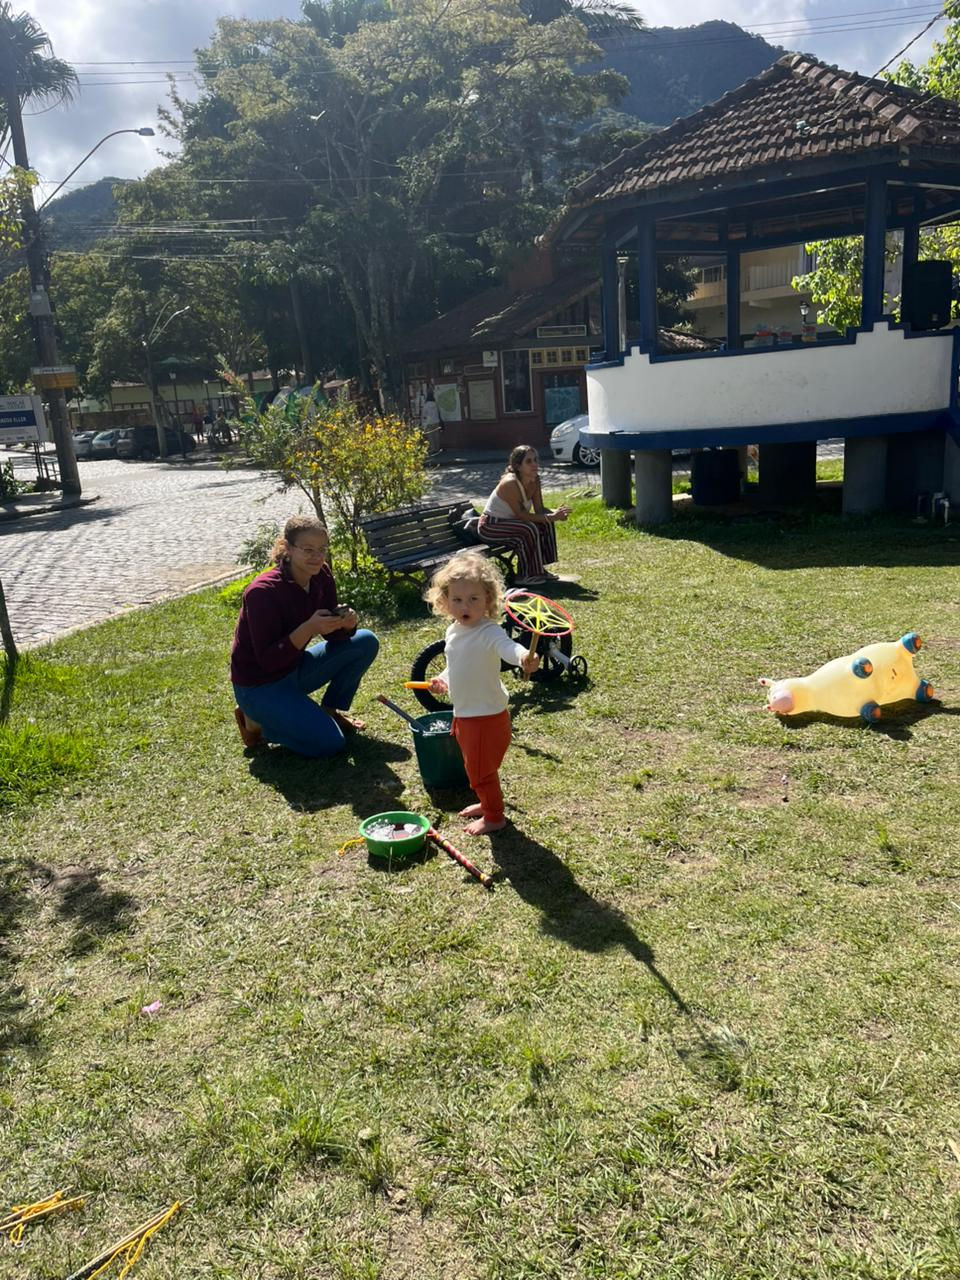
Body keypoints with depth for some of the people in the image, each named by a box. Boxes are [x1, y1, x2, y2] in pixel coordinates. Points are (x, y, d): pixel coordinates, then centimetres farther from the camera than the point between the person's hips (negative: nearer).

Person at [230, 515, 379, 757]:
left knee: (366, 642, -6)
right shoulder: (263, 592, -27)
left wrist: (346, 623, -22)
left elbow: (333, 635, 1)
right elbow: (268, 660, -27)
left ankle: (331, 710, 10)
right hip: (260, 686, -7)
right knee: (329, 743, -19)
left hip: (295, 669, 7)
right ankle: (257, 720, 3)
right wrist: (308, 628, -37)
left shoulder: (321, 576, -6)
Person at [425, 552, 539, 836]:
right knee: (475, 767, 26)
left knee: (480, 770, 4)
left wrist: (524, 658, -66)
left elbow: (507, 647, -46)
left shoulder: (489, 632, -24)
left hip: (487, 717, -9)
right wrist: (443, 680, 6)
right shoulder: (453, 632, 3)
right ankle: (487, 803, 48)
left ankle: (494, 817, 25)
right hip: (464, 714, 9)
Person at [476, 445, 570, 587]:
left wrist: (555, 513, -24)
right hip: (489, 526, -9)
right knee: (529, 529, -28)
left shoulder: (535, 480, -4)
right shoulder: (510, 483, -28)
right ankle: (524, 576, -17)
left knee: (546, 524, -6)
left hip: (507, 522, 9)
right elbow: (521, 515, -28)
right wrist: (550, 517, -32)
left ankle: (539, 569, 3)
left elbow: (539, 510, -3)